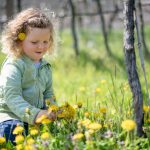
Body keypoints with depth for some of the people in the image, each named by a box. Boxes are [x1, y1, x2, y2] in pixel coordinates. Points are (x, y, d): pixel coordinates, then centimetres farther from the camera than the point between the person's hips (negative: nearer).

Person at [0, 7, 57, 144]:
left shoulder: (45, 67, 13)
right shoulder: (13, 66, -13)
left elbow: (48, 94, 23)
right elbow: (12, 97, -23)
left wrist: (54, 111, 1)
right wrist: (34, 114, -34)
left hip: (37, 118, 7)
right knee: (13, 129, -38)